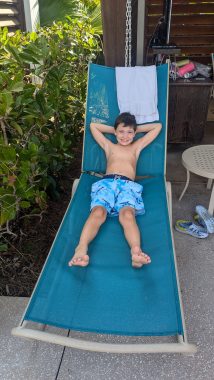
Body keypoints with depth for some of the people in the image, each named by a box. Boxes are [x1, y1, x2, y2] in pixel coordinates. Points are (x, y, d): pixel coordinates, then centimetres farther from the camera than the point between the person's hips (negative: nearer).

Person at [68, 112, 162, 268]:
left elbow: (158, 126, 37)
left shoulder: (137, 146, 33)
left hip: (128, 185, 0)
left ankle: (136, 251, -59)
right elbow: (93, 125, 40)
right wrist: (113, 129, 40)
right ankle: (81, 249, -54)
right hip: (106, 183, 1)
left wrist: (136, 129, 39)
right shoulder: (108, 146, 34)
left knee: (128, 214, -34)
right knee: (98, 212, -32)